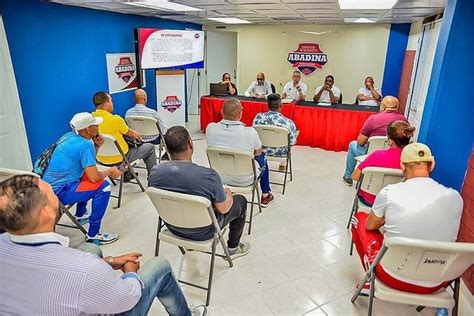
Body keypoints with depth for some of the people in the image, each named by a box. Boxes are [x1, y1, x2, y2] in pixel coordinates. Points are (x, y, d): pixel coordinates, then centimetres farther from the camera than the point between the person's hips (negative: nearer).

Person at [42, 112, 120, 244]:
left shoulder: (70, 136, 7)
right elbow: (94, 177, -22)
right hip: (58, 192, -10)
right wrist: (110, 171, -3)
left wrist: (96, 146, 3)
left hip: (48, 186, 10)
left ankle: (81, 214, 38)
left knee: (87, 174, 26)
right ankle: (93, 235, -8)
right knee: (103, 187, -15)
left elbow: (88, 163, 18)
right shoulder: (85, 144, -19)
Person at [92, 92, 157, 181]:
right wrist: (138, 135, 15)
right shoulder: (115, 119, -26)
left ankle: (127, 175, 43)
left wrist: (134, 134, 14)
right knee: (150, 147, 9)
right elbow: (131, 133, -8)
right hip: (118, 159, -7)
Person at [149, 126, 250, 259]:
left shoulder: (155, 172, -18)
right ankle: (233, 248, 35)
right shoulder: (208, 176, -33)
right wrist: (228, 194, 7)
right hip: (202, 233, -5)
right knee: (240, 200, 18)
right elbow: (223, 208, -17)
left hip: (173, 228, 5)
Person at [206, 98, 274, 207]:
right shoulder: (250, 132, -26)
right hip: (244, 181, -3)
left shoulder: (210, 128, -18)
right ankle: (265, 195, 41)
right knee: (262, 157, 26)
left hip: (219, 178, 4)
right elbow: (258, 153, -5)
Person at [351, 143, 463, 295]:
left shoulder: (389, 192, -17)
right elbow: (449, 237, 10)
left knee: (359, 218, 17)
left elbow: (370, 226, 1)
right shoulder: (455, 197, -9)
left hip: (394, 276, -3)